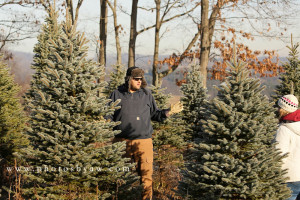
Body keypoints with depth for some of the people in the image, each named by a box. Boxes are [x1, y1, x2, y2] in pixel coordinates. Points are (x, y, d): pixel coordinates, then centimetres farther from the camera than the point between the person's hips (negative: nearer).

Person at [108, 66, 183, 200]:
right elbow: (109, 115, 11)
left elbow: (155, 115, 17)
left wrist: (169, 112, 4)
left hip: (143, 140, 0)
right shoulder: (117, 94, 7)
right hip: (122, 141, 0)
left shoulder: (146, 94, 11)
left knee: (146, 173, -4)